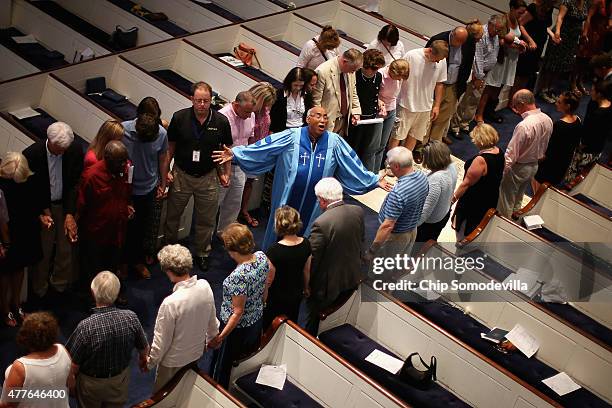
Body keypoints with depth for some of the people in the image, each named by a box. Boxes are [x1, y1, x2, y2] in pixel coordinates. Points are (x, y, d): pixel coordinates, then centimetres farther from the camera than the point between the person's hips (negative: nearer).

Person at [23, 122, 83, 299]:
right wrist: (41, 213, -19)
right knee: (42, 250, 9)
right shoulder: (31, 154, -22)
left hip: (67, 205, 2)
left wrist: (70, 214, -15)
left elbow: (76, 184, -10)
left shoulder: (75, 151, -17)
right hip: (42, 208, -2)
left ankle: (61, 283, 38)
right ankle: (39, 288, 32)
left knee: (66, 248, 13)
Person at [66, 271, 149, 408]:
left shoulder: (86, 327, -33)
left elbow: (74, 366, -22)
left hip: (91, 385, -2)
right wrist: (142, 360, 17)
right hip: (121, 381, 3)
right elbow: (144, 349, -6)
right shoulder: (131, 317, -23)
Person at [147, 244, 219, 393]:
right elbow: (212, 319, -1)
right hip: (197, 352, 5)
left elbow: (161, 340, -23)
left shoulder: (170, 303, -36)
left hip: (174, 361, -5)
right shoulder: (205, 286, -19)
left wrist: (150, 362, -4)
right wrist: (211, 338, 20)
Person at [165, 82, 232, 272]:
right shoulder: (179, 118, -13)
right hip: (181, 175, 0)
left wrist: (226, 173, 1)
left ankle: (202, 253, 34)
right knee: (172, 216, 16)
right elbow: (170, 147, -1)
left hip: (208, 177, 0)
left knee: (206, 220, 13)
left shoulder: (221, 121, -12)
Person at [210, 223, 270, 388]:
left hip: (238, 328, -8)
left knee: (222, 365, 17)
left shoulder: (238, 276, -36)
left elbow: (238, 313, -28)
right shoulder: (262, 257, -15)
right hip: (257, 320, 8)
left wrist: (220, 337, -21)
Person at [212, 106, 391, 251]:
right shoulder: (292, 137, -12)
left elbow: (353, 165, 0)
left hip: (314, 202, 2)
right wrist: (235, 153, -23)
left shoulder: (334, 142, -6)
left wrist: (375, 180, -2)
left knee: (306, 231, 19)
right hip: (289, 198, -1)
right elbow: (263, 147, -16)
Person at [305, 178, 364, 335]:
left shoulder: (321, 223, -30)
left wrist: (306, 284, -7)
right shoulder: (358, 211, -10)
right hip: (353, 278, 6)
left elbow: (313, 258, -21)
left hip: (328, 283, -6)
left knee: (314, 320, 17)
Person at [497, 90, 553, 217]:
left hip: (518, 168, -8)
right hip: (534, 166, 8)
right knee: (518, 200, 27)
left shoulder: (524, 126, -33)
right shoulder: (548, 120, -8)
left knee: (506, 202, 12)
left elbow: (511, 153, -26)